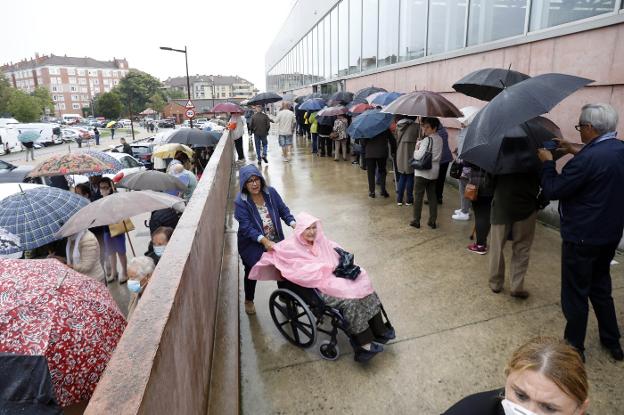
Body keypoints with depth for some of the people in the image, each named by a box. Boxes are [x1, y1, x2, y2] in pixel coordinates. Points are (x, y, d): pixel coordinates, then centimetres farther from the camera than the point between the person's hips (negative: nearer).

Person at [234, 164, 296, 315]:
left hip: (275, 240, 3)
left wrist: (293, 223, -21)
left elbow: (283, 210, -3)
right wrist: (264, 241, -36)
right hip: (252, 244, -3)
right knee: (252, 272, 14)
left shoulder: (270, 192, -8)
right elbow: (246, 228, -24)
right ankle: (248, 300, 42)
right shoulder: (240, 202, -19)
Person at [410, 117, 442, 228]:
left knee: (418, 196, 4)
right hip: (434, 172, 7)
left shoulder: (427, 140, -18)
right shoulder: (440, 139, 7)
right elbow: (437, 155, 11)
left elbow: (419, 156, -23)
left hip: (422, 172, -7)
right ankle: (433, 221, 17)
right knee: (432, 196, 12)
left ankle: (416, 220, 11)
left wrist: (416, 149, -2)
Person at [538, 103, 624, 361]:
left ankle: (574, 347, 22)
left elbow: (552, 191, -20)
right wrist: (575, 151, 15)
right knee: (600, 287, 24)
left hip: (582, 237, -8)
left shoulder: (587, 158, -26)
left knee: (575, 293, 7)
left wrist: (547, 162, -6)